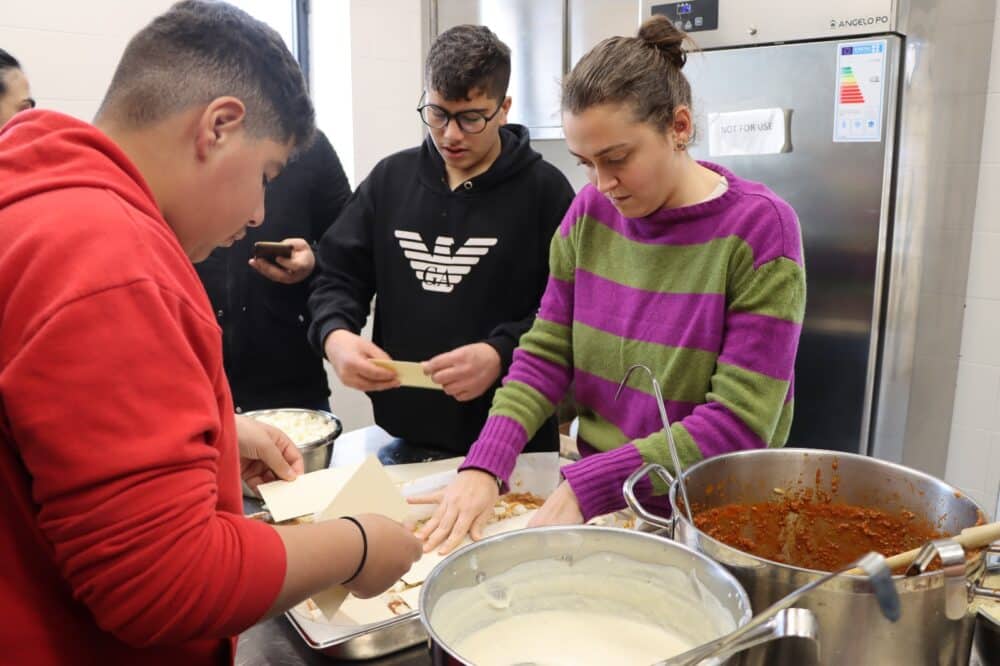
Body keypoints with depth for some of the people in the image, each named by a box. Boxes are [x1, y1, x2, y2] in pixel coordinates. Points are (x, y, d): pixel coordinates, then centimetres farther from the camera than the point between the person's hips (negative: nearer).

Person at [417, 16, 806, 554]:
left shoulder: (758, 227, -13)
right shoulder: (589, 214, -1)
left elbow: (740, 423, -16)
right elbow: (544, 354, 1)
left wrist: (588, 484, -21)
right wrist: (484, 465, -13)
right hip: (595, 499, 3)